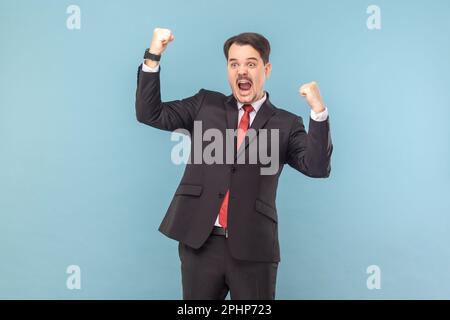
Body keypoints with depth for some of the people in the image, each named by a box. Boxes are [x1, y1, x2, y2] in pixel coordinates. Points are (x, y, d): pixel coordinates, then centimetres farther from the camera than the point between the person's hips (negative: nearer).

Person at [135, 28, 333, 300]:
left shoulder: (286, 124, 3)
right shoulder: (205, 104, 10)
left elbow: (317, 168, -8)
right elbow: (150, 114, 7)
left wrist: (319, 111, -20)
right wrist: (153, 56, -3)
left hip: (253, 247, -1)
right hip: (199, 241, 2)